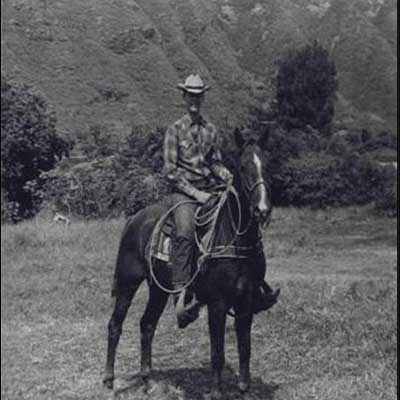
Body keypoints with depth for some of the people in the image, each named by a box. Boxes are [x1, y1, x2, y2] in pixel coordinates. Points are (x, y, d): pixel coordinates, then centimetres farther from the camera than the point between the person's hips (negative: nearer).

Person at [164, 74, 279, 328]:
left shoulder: (211, 129, 16)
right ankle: (182, 296, -33)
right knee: (185, 233, -31)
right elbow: (170, 171, -3)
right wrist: (195, 193, -12)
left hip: (211, 189, 5)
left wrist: (227, 175, -3)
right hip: (184, 192, -5)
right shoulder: (175, 130, 2)